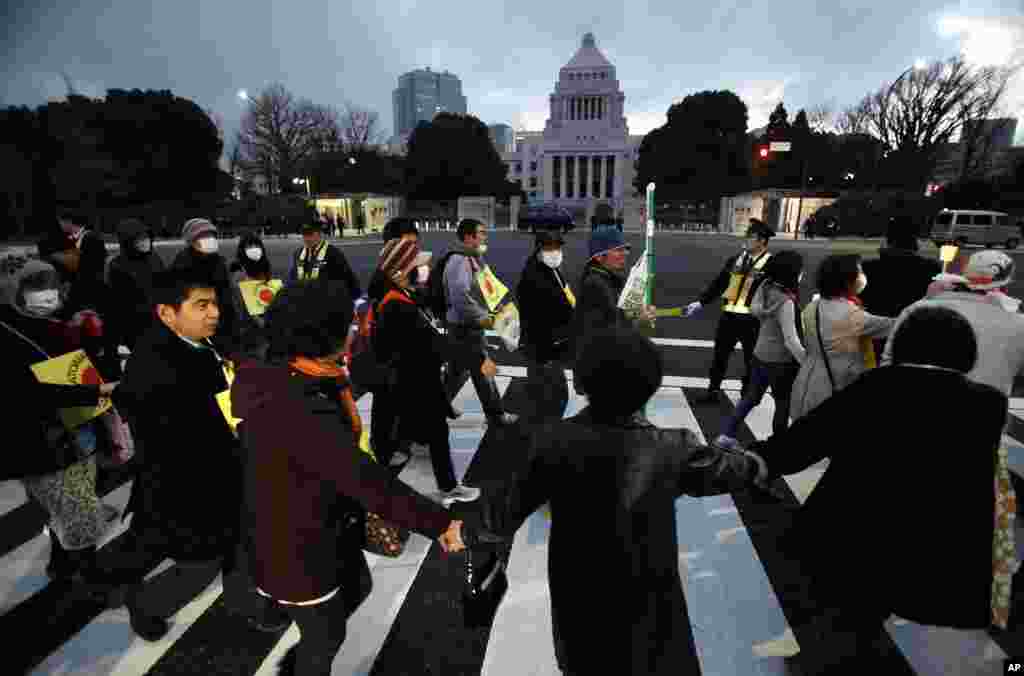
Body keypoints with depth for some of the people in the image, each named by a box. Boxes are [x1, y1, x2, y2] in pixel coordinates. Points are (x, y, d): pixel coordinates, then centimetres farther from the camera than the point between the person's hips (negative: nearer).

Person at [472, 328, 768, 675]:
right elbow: (722, 469, -3)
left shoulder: (552, 441, -24)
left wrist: (481, 494, 7)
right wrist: (754, 464, 20)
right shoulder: (671, 451, -25)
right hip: (645, 600, -1)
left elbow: (505, 516, -15)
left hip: (576, 596, 1)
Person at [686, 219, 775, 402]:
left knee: (751, 359, 12)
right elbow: (718, 283, 11)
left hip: (752, 319, -4)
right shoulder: (736, 259, 7)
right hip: (729, 314, 5)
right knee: (720, 354, 13)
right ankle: (713, 390, 27)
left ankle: (747, 395, 28)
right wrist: (701, 302, 9)